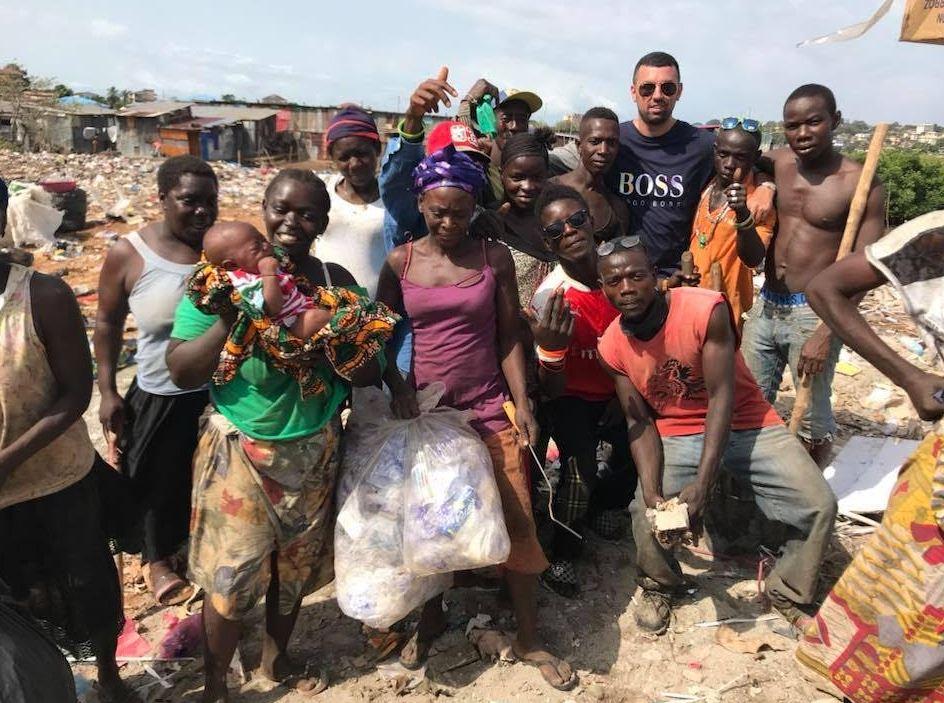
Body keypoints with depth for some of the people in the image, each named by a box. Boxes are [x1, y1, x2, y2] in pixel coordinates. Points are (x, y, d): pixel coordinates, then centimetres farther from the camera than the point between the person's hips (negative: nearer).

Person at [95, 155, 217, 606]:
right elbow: (108, 324, 1)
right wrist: (108, 392, -1)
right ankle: (159, 558, 45)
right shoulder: (129, 254, -10)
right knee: (160, 484, 18)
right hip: (161, 398, -1)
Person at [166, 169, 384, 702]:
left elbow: (369, 369, -2)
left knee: (296, 564, 19)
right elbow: (181, 371, -13)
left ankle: (278, 657, 46)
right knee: (231, 574, 6)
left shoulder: (336, 281, -2)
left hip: (314, 449, 3)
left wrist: (321, 353, -22)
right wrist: (233, 316, -26)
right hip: (240, 450, -3)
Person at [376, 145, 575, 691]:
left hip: (490, 412, -1)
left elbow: (509, 337, 1)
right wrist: (398, 389, -11)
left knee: (517, 524, 1)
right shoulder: (400, 262, 0)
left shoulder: (495, 257, 0)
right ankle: (432, 617, 40)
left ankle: (530, 640, 21)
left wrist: (522, 403, -7)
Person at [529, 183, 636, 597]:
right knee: (579, 466, -22)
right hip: (573, 399, -5)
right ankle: (561, 556, 3)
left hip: (616, 396, 5)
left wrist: (624, 395, 0)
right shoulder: (550, 297, -26)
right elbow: (552, 391, -27)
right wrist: (549, 347, -46)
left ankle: (597, 505, 30)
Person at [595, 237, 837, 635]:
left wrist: (702, 483, -32)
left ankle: (787, 594, 16)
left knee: (818, 504, -13)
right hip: (677, 434, 2)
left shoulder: (706, 310, -25)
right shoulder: (612, 348, -12)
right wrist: (651, 490, -25)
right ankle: (658, 586, 15)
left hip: (745, 422, -1)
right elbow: (640, 422, -8)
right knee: (644, 512, -19)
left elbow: (721, 397, -25)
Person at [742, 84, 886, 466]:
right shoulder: (776, 163, 5)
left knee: (813, 417, 4)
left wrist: (826, 333, -18)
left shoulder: (861, 183, -10)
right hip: (765, 306, 5)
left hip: (814, 312, -5)